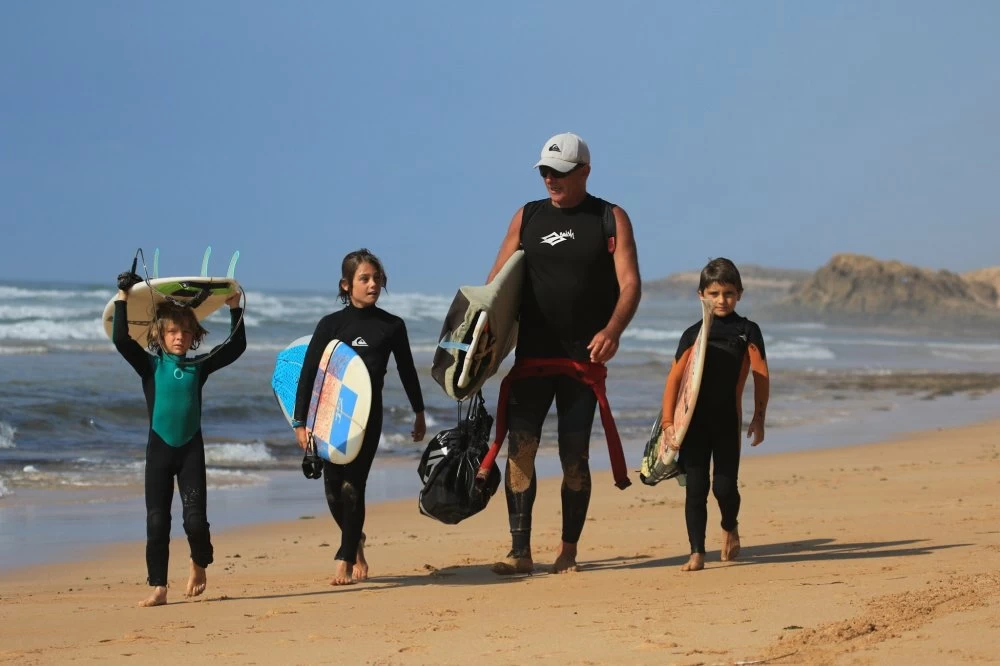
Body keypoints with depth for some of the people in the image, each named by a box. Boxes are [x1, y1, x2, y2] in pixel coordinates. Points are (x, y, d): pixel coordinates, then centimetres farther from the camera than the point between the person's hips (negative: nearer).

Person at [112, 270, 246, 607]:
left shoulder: (199, 366, 6)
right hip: (159, 449, 0)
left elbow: (236, 346, 6)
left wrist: (235, 309, 2)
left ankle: (199, 566, 24)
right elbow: (121, 339, -11)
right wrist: (123, 298, -12)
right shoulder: (150, 365, 2)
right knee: (156, 520, -1)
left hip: (191, 449, 0)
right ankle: (158, 588, 5)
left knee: (195, 518, -6)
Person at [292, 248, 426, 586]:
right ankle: (355, 544, 30)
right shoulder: (331, 324, 0)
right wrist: (300, 422, -5)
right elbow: (308, 372, -1)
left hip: (368, 415, -1)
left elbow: (407, 370, 14)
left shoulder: (392, 325, 3)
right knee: (333, 490, 3)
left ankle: (345, 559, 1)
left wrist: (419, 413, 20)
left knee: (353, 486, -9)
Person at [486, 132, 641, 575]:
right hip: (532, 355, 2)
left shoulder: (611, 219, 3)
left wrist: (612, 330, -24)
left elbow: (630, 284, -5)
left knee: (574, 456, 1)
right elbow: (497, 283, 10)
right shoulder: (527, 217, 10)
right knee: (520, 448, -9)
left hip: (584, 358, -2)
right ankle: (520, 551, -7)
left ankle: (568, 550, 13)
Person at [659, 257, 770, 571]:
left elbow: (761, 376, 3)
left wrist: (759, 418, -1)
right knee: (695, 487, -2)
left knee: (724, 486, -1)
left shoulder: (748, 332, 4)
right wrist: (668, 422, -6)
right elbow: (674, 379, 1)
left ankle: (730, 527, 31)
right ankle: (697, 552, 3)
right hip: (694, 420, 1)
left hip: (728, 420, -1)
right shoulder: (692, 335, 4)